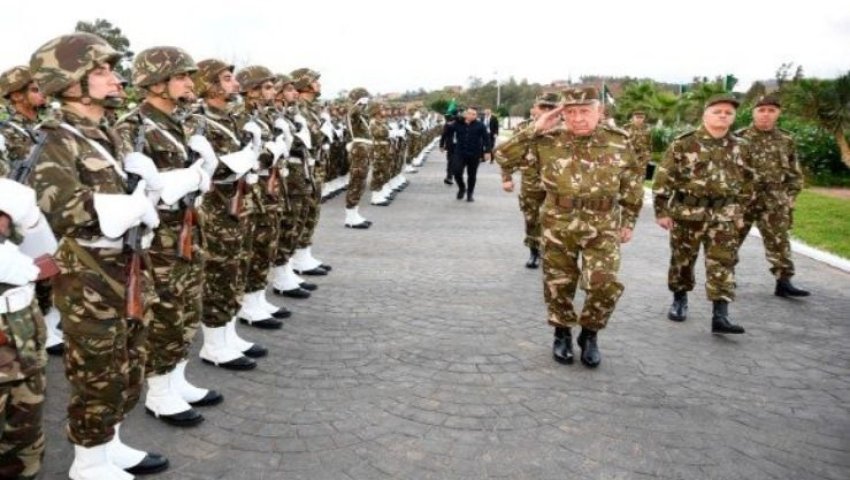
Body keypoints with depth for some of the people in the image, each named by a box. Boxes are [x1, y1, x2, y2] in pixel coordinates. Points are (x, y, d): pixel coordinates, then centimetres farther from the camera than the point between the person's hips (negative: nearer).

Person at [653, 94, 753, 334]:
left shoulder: (738, 147, 7)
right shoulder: (684, 143, -7)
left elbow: (745, 181, 18)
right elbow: (664, 179, -7)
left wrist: (740, 212, 16)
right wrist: (661, 211, -9)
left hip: (723, 215, 3)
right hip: (687, 212, -2)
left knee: (723, 264, -4)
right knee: (682, 260, 10)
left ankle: (720, 316, -5)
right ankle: (679, 300, 32)